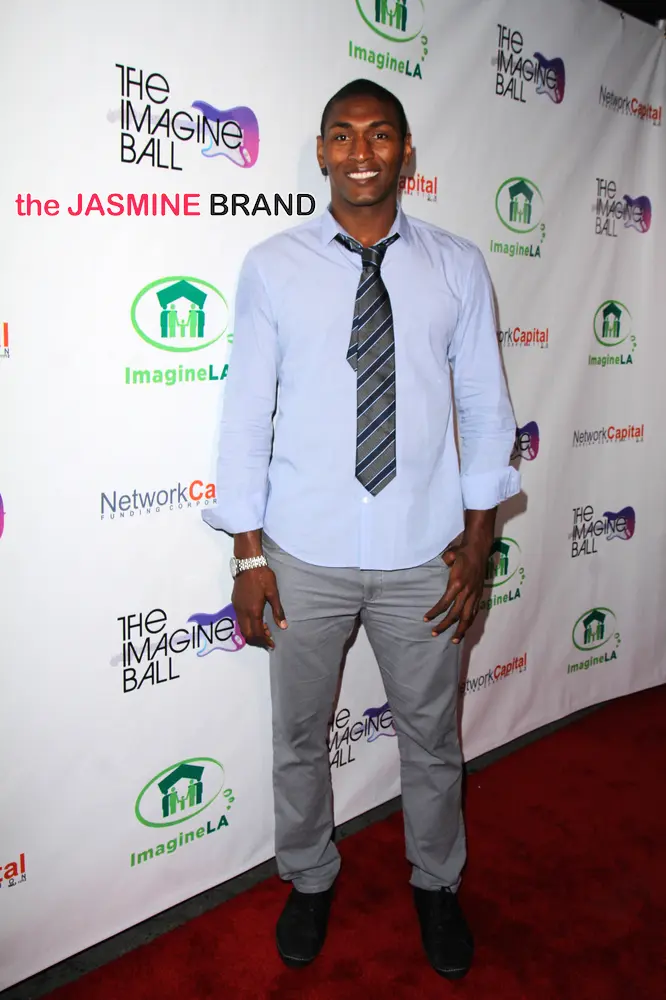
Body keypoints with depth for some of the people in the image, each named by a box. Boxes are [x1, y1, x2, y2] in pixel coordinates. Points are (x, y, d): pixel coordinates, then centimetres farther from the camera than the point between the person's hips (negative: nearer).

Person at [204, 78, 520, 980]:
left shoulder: (457, 267, 1)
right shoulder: (272, 268, -2)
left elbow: (485, 407, 3)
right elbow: (247, 411, -2)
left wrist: (476, 540, 0)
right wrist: (249, 553, -4)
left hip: (424, 555, 1)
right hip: (304, 553, 0)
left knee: (432, 735, 17)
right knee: (299, 734, 17)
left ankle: (437, 883, 45)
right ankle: (310, 880, 44)